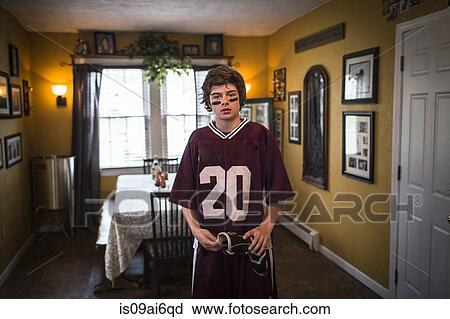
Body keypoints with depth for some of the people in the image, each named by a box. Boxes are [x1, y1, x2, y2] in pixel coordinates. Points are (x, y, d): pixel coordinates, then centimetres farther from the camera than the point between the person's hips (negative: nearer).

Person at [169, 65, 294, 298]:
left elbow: (274, 194, 0)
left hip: (253, 244, -1)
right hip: (209, 244, 2)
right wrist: (196, 229, -6)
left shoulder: (259, 136, -1)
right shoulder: (198, 139, 4)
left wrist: (266, 226, -12)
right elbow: (186, 196, 6)